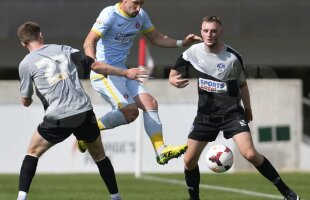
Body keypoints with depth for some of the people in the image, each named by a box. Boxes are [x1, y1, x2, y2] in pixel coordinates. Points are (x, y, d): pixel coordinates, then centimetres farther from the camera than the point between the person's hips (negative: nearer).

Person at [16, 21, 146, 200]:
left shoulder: (25, 64, 5)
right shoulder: (63, 49, 11)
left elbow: (26, 102, 12)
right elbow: (96, 66, 9)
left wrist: (27, 99, 37)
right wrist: (126, 73, 18)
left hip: (58, 119, -2)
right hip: (85, 113, 2)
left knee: (32, 153, 16)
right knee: (100, 156, 21)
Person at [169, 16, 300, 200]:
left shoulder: (233, 57, -11)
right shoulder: (193, 52, -5)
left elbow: (242, 84, 6)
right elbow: (173, 74, 6)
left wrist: (247, 109, 15)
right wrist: (175, 81, -18)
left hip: (231, 112, -3)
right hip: (205, 114, 3)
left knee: (250, 154, -19)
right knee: (189, 159, -2)